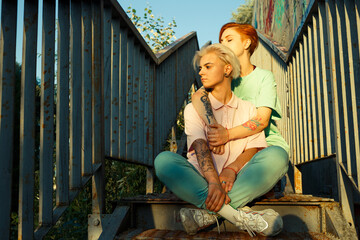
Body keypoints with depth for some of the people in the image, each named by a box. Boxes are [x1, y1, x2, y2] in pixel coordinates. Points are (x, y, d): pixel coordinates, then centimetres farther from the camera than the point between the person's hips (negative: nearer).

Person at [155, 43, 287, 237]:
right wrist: (213, 182, -30)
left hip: (237, 183, 1)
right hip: (202, 182, 0)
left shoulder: (248, 109, 13)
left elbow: (253, 150, 1)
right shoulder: (194, 108, 8)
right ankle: (239, 215, -36)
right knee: (163, 160, -28)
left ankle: (209, 214, -31)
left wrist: (231, 170, -22)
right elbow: (200, 147, -10)